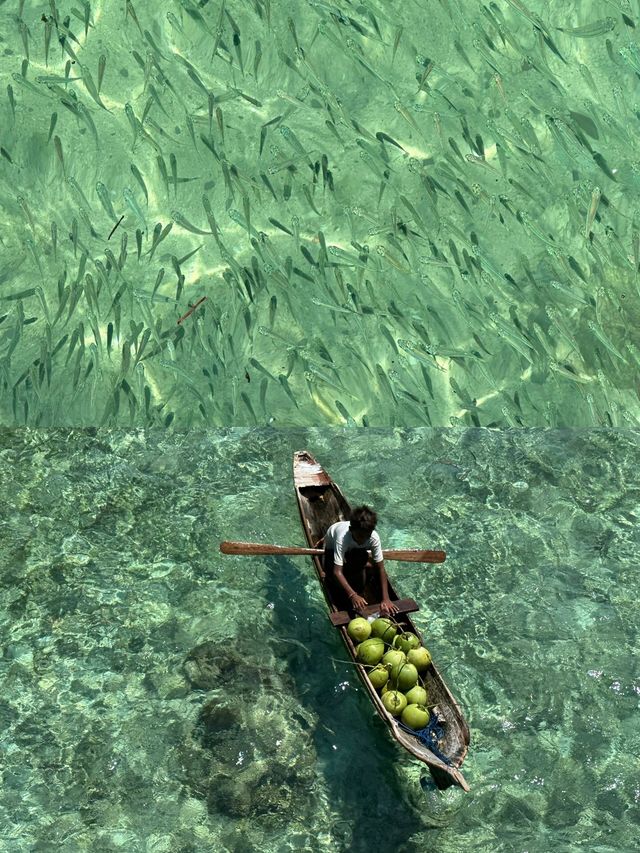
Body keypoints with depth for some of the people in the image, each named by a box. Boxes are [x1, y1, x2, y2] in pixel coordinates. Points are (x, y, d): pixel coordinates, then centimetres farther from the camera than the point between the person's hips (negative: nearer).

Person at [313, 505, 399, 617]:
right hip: (332, 549, -3)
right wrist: (352, 595, -62)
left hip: (355, 549, 3)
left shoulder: (373, 537, -37)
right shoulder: (343, 537, -46)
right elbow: (337, 572, -50)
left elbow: (381, 569, -34)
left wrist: (385, 599, -43)